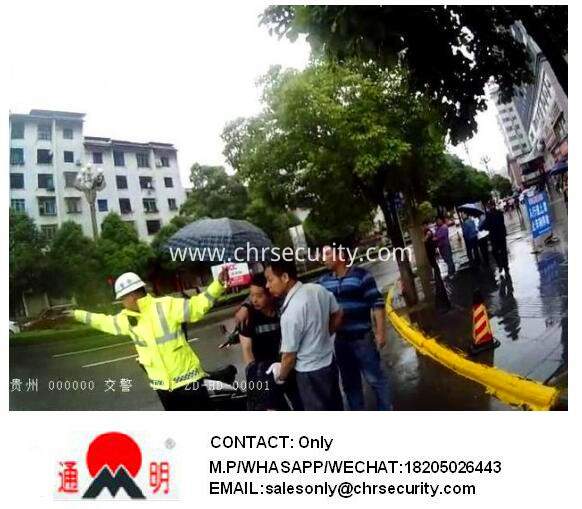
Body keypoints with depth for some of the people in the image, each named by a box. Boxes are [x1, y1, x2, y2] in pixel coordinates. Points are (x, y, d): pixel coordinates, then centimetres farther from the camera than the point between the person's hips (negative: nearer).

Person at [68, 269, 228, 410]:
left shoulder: (166, 306, -16)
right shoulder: (126, 318, 4)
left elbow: (197, 305, -19)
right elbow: (104, 322, 21)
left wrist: (218, 284, -33)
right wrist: (77, 314, 29)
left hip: (186, 377, -6)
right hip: (161, 384, 6)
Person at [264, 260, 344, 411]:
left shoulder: (291, 311, -30)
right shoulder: (318, 289, -8)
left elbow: (289, 356, -20)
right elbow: (337, 316, 7)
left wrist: (280, 376, -1)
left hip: (309, 372, -7)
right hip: (329, 361, 7)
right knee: (335, 407, 26)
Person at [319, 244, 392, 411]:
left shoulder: (361, 275, -10)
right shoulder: (324, 281, 4)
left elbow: (377, 304, -10)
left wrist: (380, 332, -12)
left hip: (362, 338, -5)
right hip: (340, 340, 5)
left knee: (375, 379, 6)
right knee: (349, 383, 18)